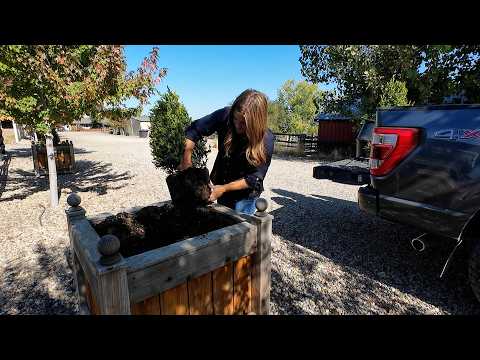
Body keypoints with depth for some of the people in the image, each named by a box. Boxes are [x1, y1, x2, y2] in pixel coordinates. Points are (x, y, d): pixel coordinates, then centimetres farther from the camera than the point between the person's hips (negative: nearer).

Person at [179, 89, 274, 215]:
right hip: (220, 183, 4)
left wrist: (224, 188, -22)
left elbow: (254, 178, -20)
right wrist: (186, 160, -22)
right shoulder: (225, 115, -20)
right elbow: (193, 130, -11)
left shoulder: (266, 140, -26)